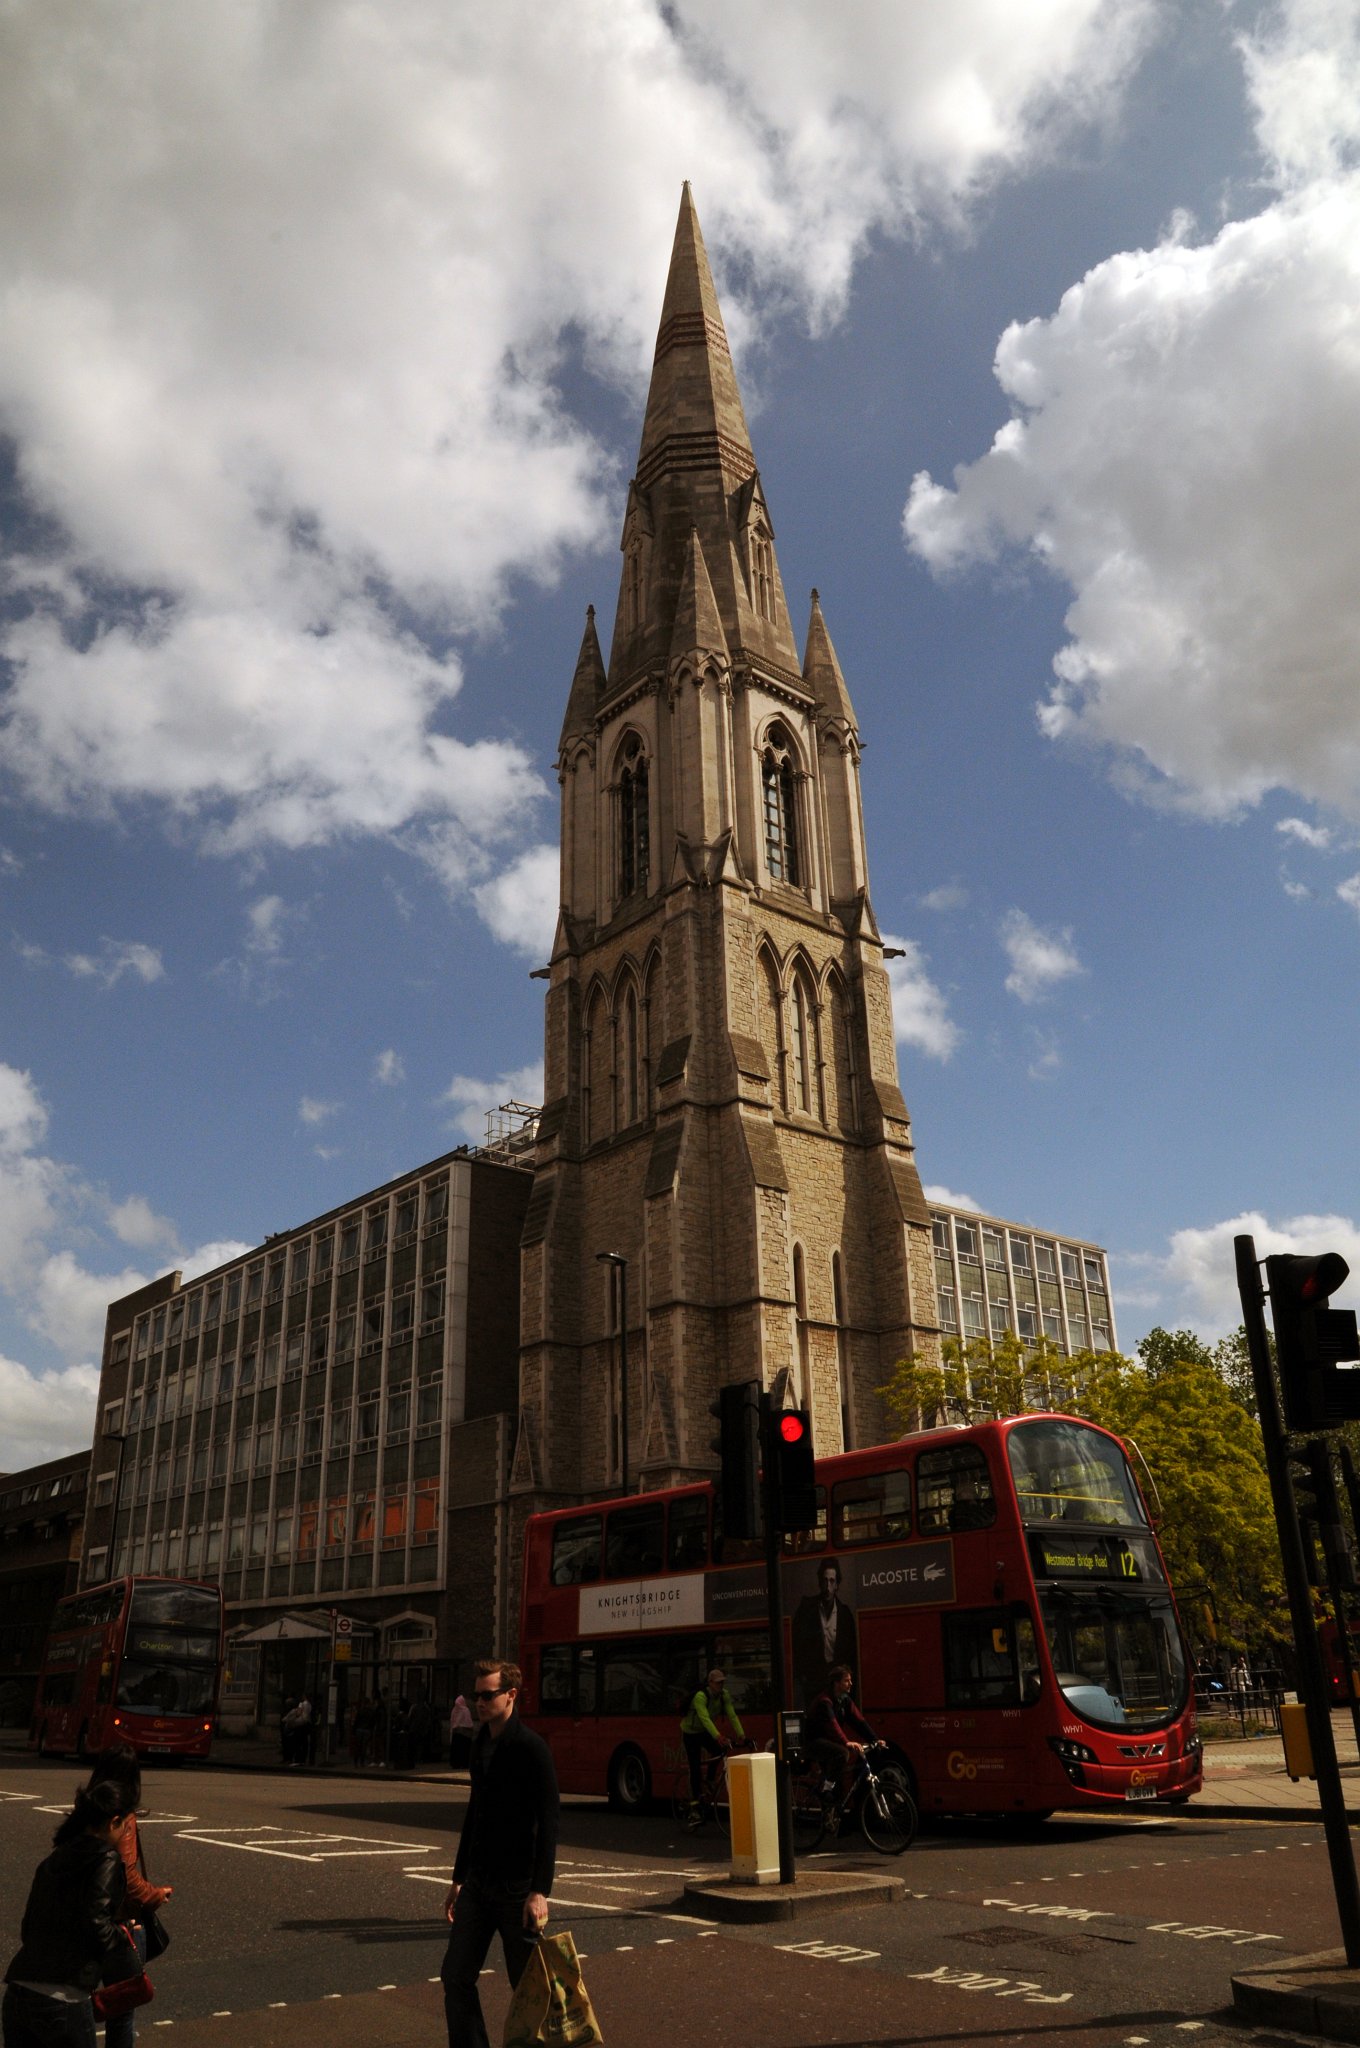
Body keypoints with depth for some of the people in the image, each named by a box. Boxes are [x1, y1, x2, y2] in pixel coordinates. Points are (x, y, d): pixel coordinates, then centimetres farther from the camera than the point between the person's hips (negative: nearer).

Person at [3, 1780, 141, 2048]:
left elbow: (28, 1927, 15)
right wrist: (122, 1944, -1)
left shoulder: (51, 1862, 14)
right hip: (62, 2000, -6)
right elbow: (96, 1921, -17)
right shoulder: (108, 1862, -7)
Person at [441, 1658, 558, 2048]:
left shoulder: (531, 1748, -15)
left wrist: (540, 1891, -22)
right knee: (456, 1976, 5)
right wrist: (459, 1878, 19)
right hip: (478, 1884, 7)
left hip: (517, 1887, -7)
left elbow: (548, 1824, -17)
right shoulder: (480, 1745, 8)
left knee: (526, 1985, 4)